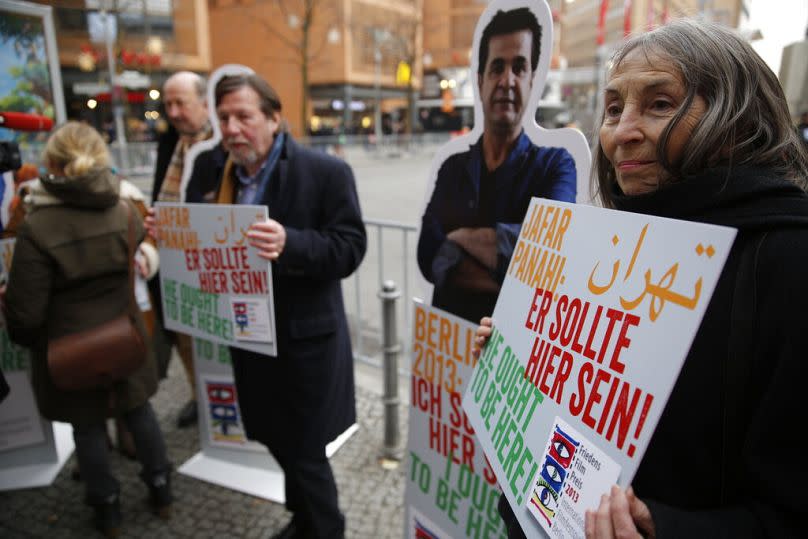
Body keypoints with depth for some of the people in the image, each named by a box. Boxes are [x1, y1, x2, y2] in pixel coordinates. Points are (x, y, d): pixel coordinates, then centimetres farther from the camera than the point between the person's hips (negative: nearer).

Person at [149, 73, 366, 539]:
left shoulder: (326, 172, -11)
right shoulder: (209, 168, 5)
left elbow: (350, 248, -18)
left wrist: (290, 244, -34)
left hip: (304, 338, -6)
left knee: (305, 452, 6)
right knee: (281, 443, 22)